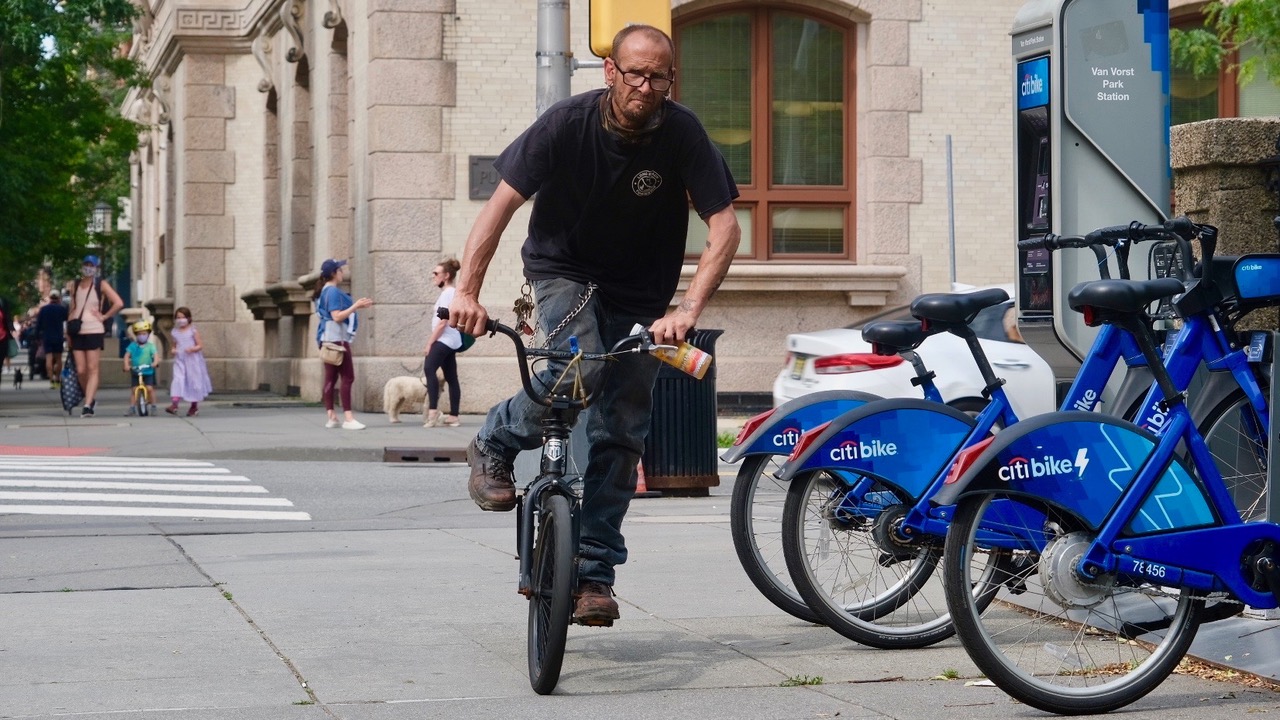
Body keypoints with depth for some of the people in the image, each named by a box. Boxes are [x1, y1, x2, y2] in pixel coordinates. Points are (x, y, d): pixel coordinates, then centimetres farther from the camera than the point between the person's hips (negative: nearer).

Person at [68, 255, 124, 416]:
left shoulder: (101, 285, 0)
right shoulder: (75, 285, 13)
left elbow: (118, 303, -8)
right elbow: (72, 309, 19)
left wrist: (104, 316, -8)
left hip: (94, 331, -4)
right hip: (77, 332, 4)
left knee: (92, 369, -6)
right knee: (80, 370, 1)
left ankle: (88, 405, -11)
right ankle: (91, 398, 20)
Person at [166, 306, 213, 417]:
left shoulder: (193, 331, -3)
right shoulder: (175, 332, 8)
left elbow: (200, 345, -3)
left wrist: (192, 349, -22)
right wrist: (173, 350, -5)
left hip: (192, 360, -2)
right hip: (179, 360, 2)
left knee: (193, 381, 5)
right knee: (177, 380, -15)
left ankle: (194, 407, 20)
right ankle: (174, 404, -25)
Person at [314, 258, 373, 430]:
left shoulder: (327, 291, 18)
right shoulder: (333, 291, -13)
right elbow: (337, 316, -20)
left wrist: (357, 306, 16)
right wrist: (355, 306, -19)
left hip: (329, 339, 11)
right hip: (336, 338, -11)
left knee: (331, 378, 8)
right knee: (347, 377, -12)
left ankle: (331, 417, 7)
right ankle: (348, 418, -16)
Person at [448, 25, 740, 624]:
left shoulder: (682, 135, -19)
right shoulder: (568, 123, -21)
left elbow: (724, 227, -21)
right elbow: (501, 204, -21)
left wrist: (688, 309, -34)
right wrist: (467, 290, -32)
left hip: (639, 296, 2)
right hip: (563, 272, -2)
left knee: (621, 435, -1)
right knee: (579, 370, -31)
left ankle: (593, 572, 7)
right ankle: (495, 446, -3)